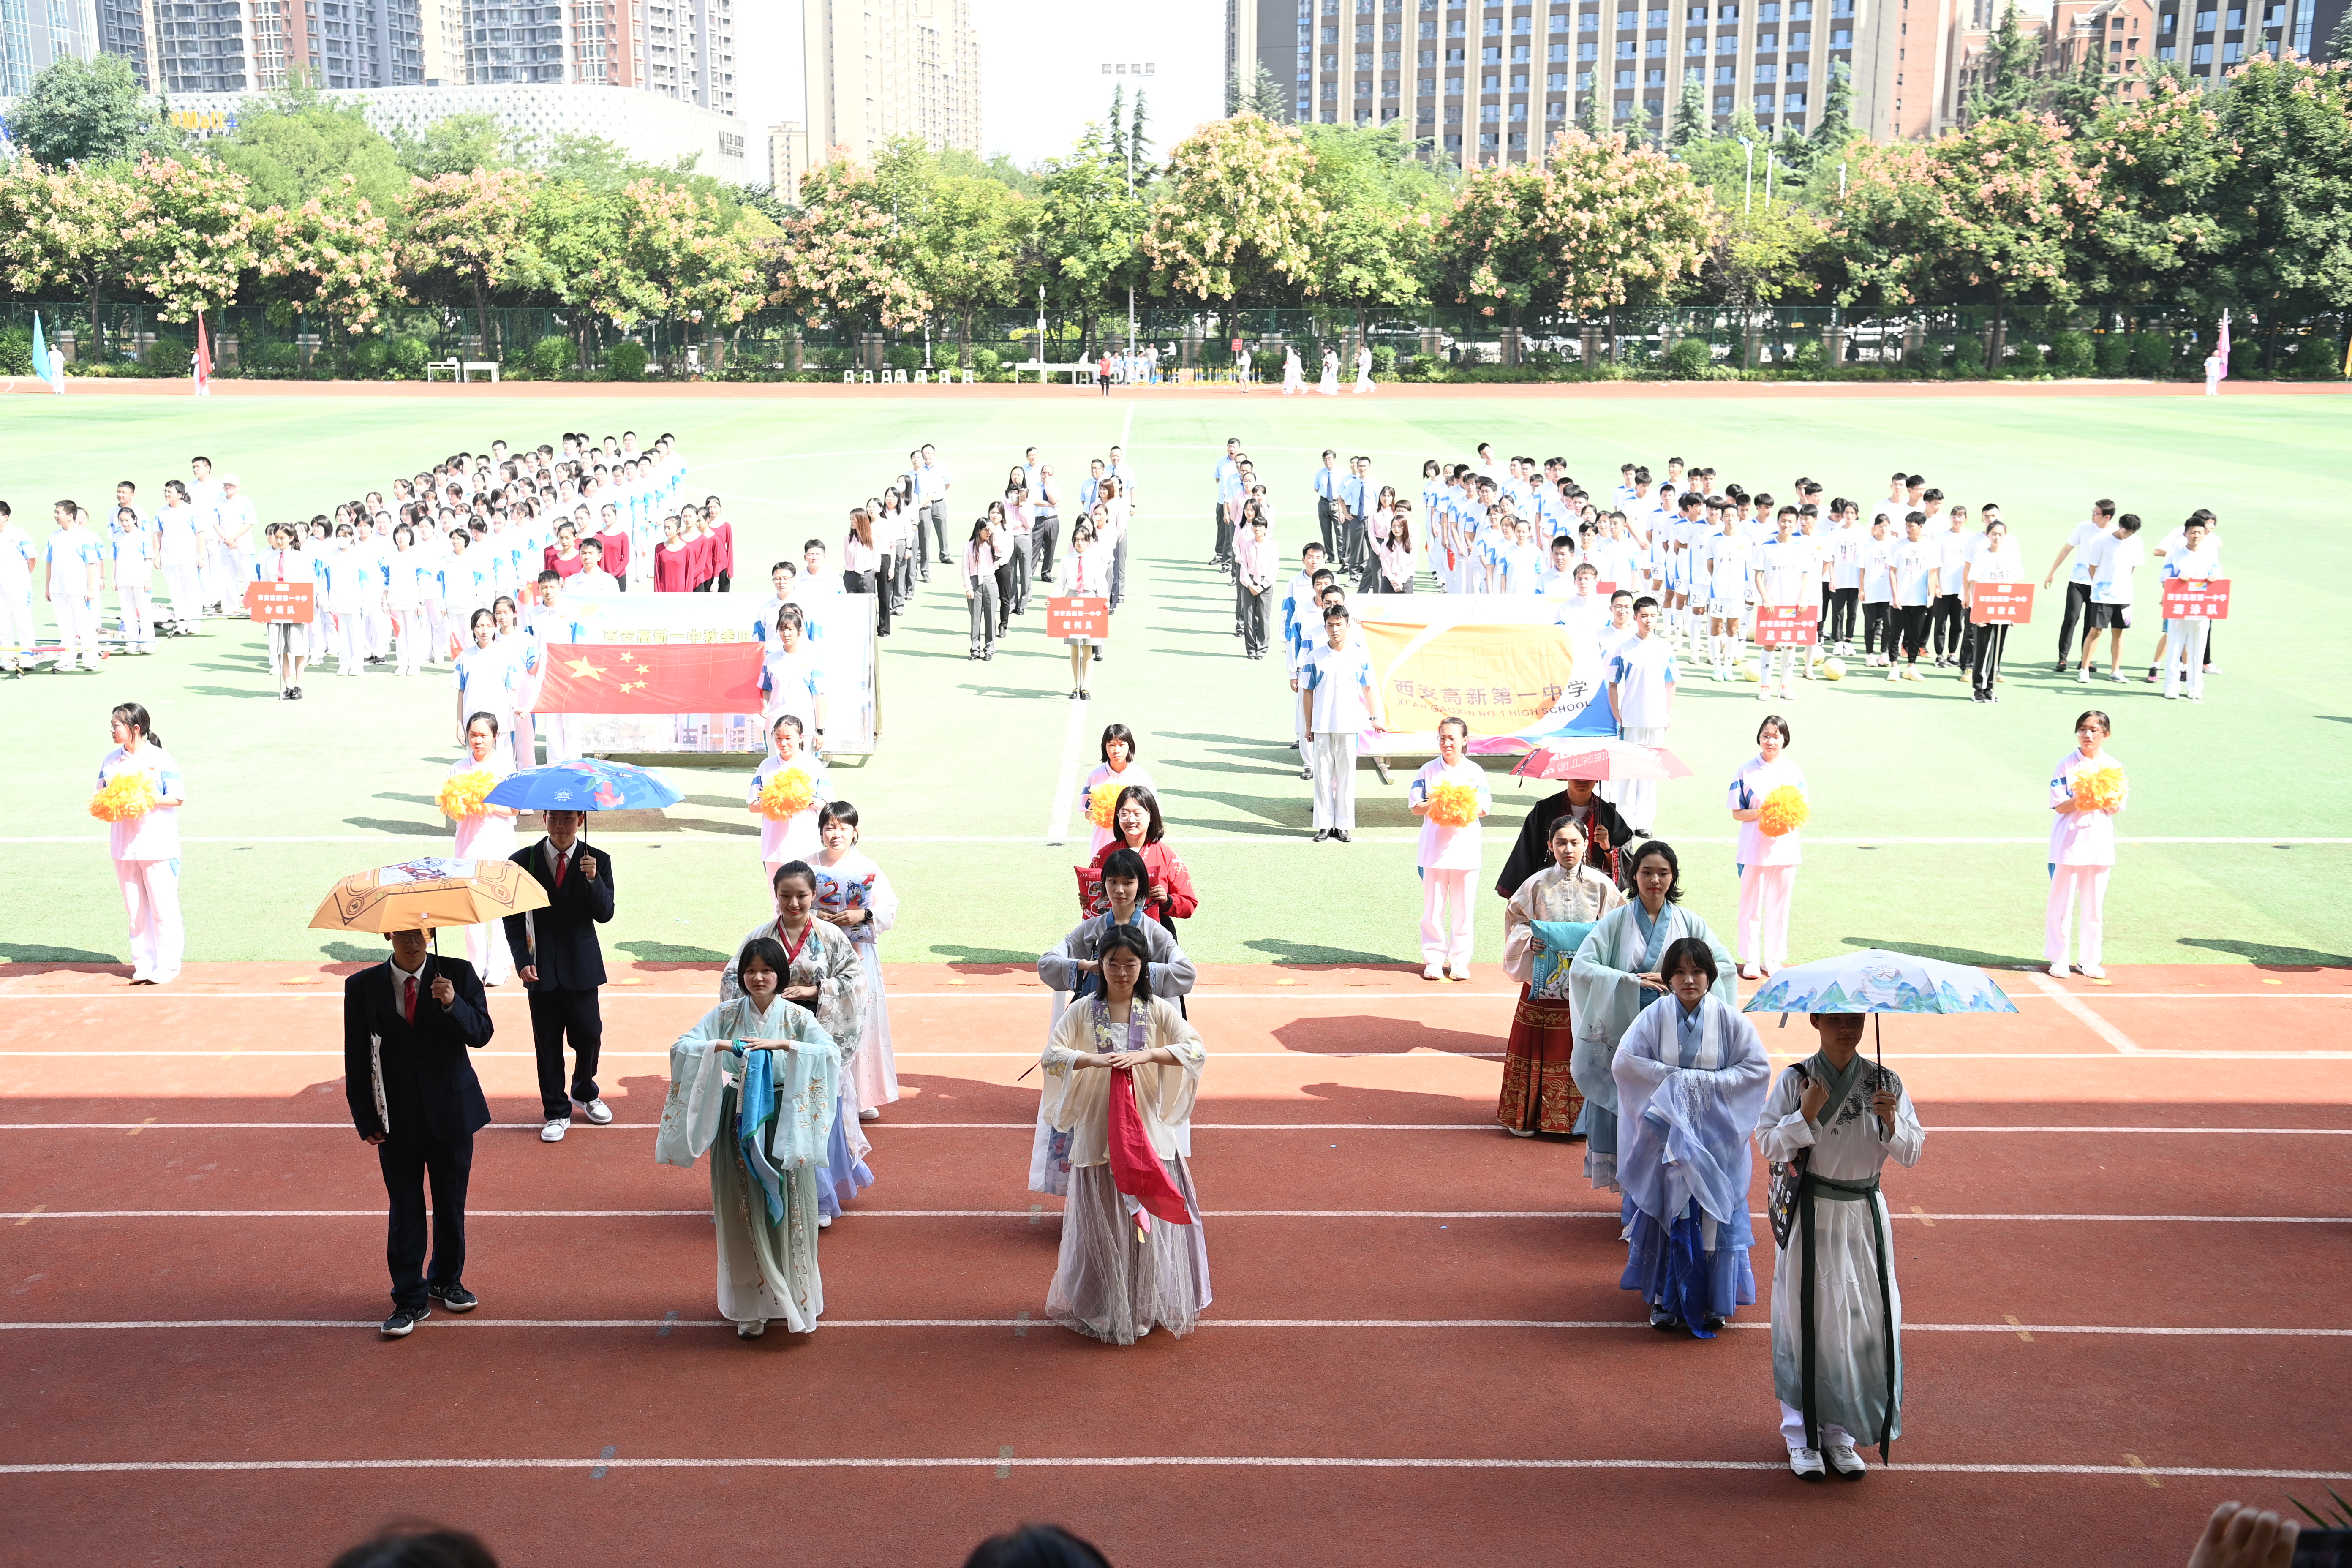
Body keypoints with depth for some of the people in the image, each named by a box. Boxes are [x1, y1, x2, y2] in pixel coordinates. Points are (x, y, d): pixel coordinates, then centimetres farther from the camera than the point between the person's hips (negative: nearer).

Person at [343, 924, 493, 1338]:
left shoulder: (458, 975, -4)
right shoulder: (362, 987, -3)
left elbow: (482, 1034, -12)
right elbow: (356, 1059, 0)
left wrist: (452, 1004, -30)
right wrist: (366, 1120, -4)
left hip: (451, 1113, 1)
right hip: (397, 1121, -1)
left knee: (451, 1206, 13)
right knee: (405, 1213, 5)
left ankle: (446, 1281, 34)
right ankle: (410, 1300, 17)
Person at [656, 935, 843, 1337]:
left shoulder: (797, 1016, -3)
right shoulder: (726, 1014, 1)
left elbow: (831, 1052, -19)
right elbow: (682, 1047, -9)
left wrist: (783, 1044, -30)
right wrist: (721, 1046, -26)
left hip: (784, 1125, -1)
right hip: (737, 1123, 1)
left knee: (786, 1211, 2)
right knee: (744, 1214, 7)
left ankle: (792, 1300, 18)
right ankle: (750, 1307, 20)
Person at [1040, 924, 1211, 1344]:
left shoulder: (1158, 1011, 1)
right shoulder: (1083, 1012, 1)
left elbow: (1198, 1050, -10)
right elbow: (1051, 1056, -8)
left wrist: (1147, 1055, -24)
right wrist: (1095, 1060, -25)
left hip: (1150, 1132, 0)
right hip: (1097, 1133, 0)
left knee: (1151, 1219, 3)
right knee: (1101, 1224, 5)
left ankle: (1152, 1307, 19)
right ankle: (1103, 1311, 20)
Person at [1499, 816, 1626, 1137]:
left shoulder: (1601, 886, -1)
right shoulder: (1537, 884, -1)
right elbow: (1515, 920, 6)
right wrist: (1529, 940, -13)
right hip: (1543, 979, 0)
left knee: (1581, 1049, 3)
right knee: (1538, 1048, 4)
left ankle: (1578, 1117, 14)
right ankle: (1528, 1115, 15)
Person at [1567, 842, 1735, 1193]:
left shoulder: (1689, 923, 6)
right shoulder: (1616, 921, 0)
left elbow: (1725, 964, 4)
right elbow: (1581, 967, -8)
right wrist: (1633, 980, -16)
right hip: (1623, 1034, -1)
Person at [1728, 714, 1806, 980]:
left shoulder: (1794, 772, 5)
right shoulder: (1746, 771, -2)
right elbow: (1737, 813, -1)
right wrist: (1759, 812, -19)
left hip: (1785, 849, 2)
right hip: (1754, 848, -2)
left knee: (1779, 906, 9)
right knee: (1751, 905, 4)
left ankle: (1773, 959, 20)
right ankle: (1750, 960, 14)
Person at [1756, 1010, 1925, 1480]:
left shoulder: (1885, 1084, 1)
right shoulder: (1795, 1081, -5)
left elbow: (1911, 1155, 0)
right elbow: (1767, 1145, -6)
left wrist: (1891, 1121, -18)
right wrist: (1805, 1116, -19)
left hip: (1864, 1215, 2)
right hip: (1811, 1216, -2)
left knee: (1865, 1322, 2)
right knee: (1807, 1318, 3)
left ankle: (1841, 1433, 18)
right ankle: (1802, 1435, 18)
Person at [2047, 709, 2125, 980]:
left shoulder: (2114, 768, 3)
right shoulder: (2068, 765, -4)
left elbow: (2116, 810, 1)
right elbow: (2059, 806, -6)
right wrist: (2078, 800, -25)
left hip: (2100, 844, 3)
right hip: (2069, 843, -3)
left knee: (2094, 906, 9)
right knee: (2061, 904, 1)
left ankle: (2090, 960, 19)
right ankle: (2058, 958, 12)